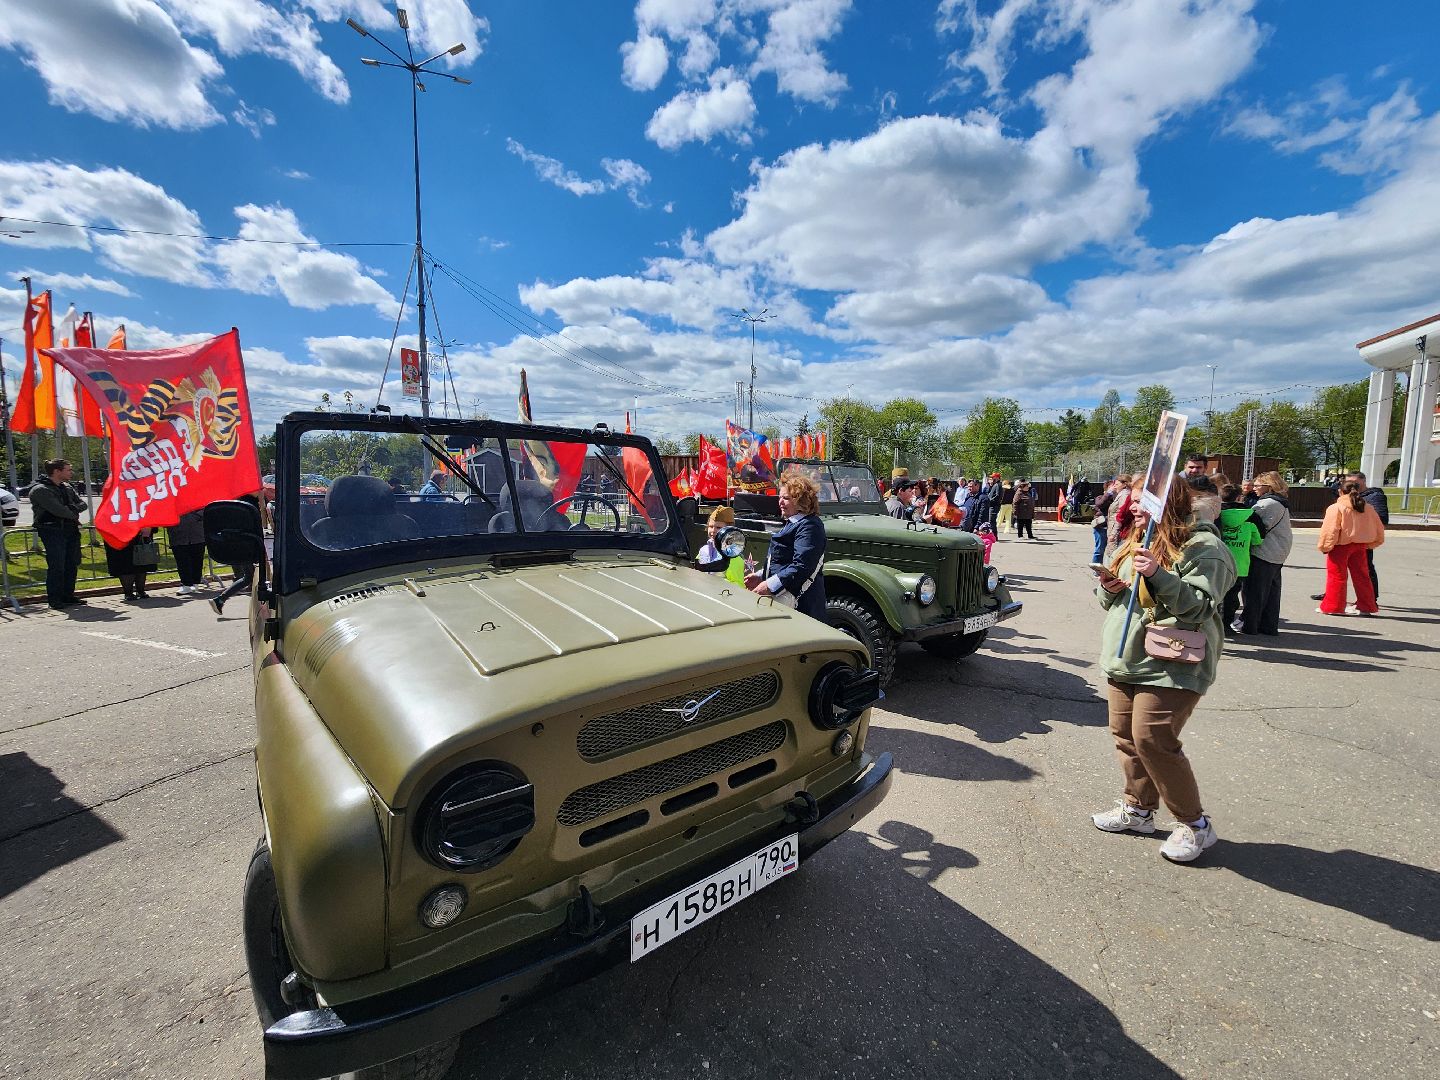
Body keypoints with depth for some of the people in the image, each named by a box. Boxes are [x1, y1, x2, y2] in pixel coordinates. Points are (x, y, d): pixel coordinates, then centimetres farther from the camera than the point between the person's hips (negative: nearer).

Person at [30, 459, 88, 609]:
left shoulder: (67, 488, 15)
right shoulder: (40, 490, -9)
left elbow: (82, 504, 9)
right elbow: (58, 510, -18)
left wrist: (71, 509, -11)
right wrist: (73, 514, -1)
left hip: (71, 530, 7)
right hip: (52, 530, -7)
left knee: (72, 565, 9)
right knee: (56, 566, -8)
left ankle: (68, 595, 19)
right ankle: (55, 599, -1)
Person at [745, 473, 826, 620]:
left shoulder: (809, 526, -14)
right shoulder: (792, 523, 20)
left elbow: (801, 567, -24)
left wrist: (769, 585, -24)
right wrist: (760, 577, 15)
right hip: (780, 598, 10)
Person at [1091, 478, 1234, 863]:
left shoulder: (1203, 547, -9)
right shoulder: (1135, 544, 16)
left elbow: (1200, 606, -19)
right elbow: (1112, 601, 22)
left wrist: (1158, 575, -31)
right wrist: (1109, 589, -1)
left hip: (1171, 667, -8)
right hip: (1125, 660, 8)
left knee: (1153, 739, -10)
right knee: (1126, 735, 12)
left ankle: (1194, 823, 10)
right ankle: (1138, 807, 28)